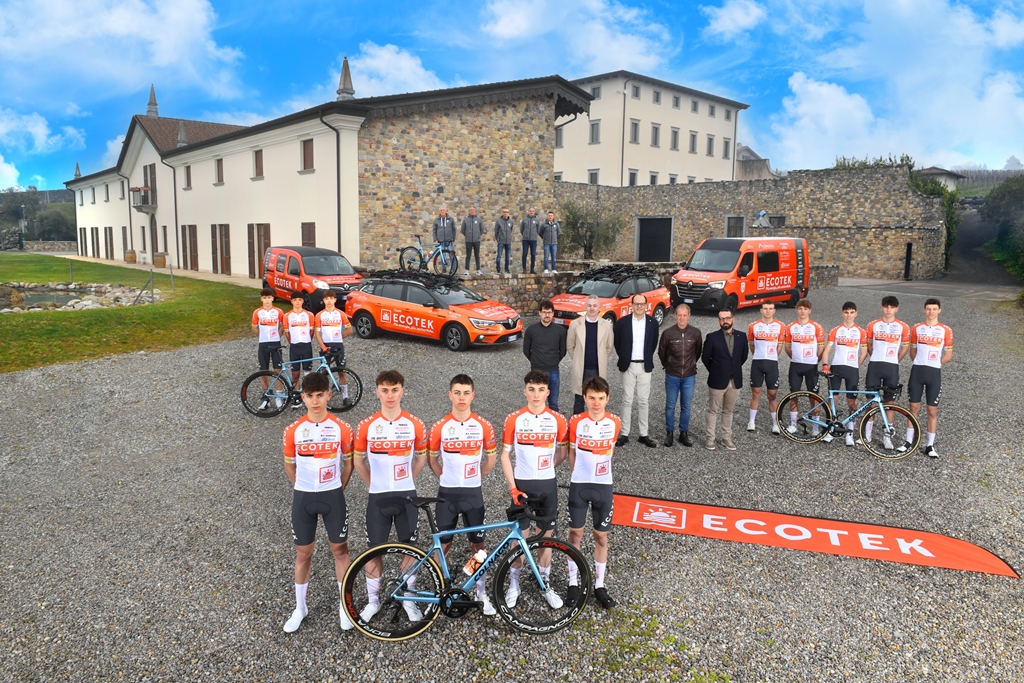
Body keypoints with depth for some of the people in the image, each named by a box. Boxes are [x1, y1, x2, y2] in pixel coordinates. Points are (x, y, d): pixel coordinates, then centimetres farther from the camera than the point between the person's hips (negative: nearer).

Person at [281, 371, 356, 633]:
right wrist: (304, 489, 7)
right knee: (303, 553, 13)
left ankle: (344, 604, 26)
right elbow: (289, 466, 7)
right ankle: (300, 607, 29)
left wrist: (337, 490, 4)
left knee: (340, 550, 10)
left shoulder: (341, 428, -9)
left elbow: (349, 462, 3)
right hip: (303, 498, 1)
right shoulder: (293, 431, -6)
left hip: (333, 497, -1)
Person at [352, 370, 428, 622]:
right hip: (378, 497, 0)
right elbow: (358, 460, 5)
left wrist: (406, 482, 8)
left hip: (406, 496, 0)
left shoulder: (415, 424, -6)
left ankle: (408, 598, 28)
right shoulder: (366, 426, -7)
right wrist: (374, 485, 5)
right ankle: (373, 600, 29)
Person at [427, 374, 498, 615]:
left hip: (473, 493, 0)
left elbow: (492, 457, 7)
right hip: (447, 493, 0)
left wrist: (475, 478, 7)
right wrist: (447, 478, 5)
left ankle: (481, 593, 23)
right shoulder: (440, 427, -7)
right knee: (443, 544, 8)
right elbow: (431, 458, 6)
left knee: (477, 544, 9)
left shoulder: (483, 426, -5)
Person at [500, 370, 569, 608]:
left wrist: (544, 470, 9)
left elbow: (562, 452, 8)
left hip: (547, 485, 1)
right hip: (522, 485, -1)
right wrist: (513, 487, -8)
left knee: (546, 535, 11)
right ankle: (514, 583, 26)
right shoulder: (513, 420, -8)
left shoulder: (557, 420, -5)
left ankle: (545, 583, 29)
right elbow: (505, 455, -4)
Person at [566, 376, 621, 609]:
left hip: (603, 486, 1)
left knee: (601, 537, 9)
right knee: (575, 533, 8)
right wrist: (579, 475, 7)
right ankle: (573, 582, 22)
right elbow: (572, 453, 2)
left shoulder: (614, 423, -6)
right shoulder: (576, 422, -10)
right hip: (579, 485, -1)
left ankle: (599, 585, 22)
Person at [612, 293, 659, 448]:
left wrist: (647, 359, 10)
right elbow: (617, 343, 6)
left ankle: (644, 434, 15)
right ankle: (624, 434, 10)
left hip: (645, 366, 1)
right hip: (628, 366, -1)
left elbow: (654, 344, 11)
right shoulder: (622, 322, -4)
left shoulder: (653, 323, -1)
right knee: (627, 401, 4)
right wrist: (623, 358, 7)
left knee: (643, 401, 7)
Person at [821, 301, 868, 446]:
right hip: (836, 368, 0)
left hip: (852, 369, 0)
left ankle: (850, 432, 12)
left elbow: (864, 353, 8)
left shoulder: (861, 332, 3)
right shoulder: (835, 330, 3)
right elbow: (826, 350, 1)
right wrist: (825, 365, -11)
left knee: (852, 402, 3)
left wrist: (855, 367, 6)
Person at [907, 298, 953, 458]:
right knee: (914, 407, 5)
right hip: (917, 371, 1)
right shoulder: (916, 328, 6)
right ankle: (909, 442, 13)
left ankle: (930, 445, 11)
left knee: (932, 410, 3)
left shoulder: (945, 330, 1)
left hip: (934, 373, -1)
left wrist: (935, 363, 4)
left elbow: (949, 354, 5)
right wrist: (921, 363, 4)